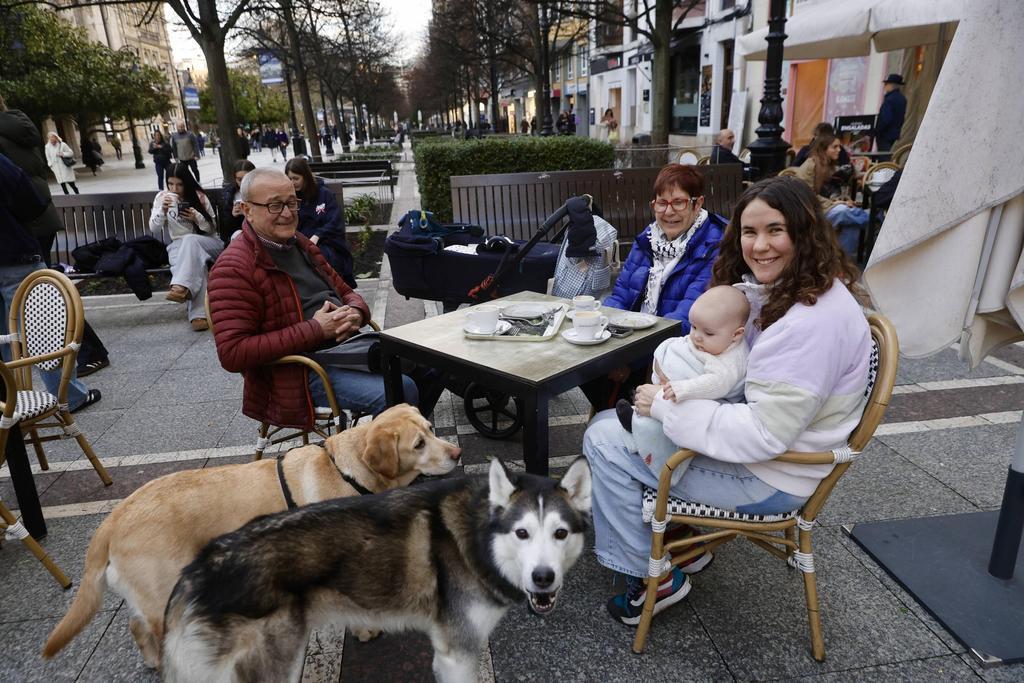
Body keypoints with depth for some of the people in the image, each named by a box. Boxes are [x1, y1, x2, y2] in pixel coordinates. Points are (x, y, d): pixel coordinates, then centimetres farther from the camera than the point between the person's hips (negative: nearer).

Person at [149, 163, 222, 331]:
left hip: (208, 243, 0)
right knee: (195, 260, -35)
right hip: (179, 245, 0)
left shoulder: (199, 197, 0)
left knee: (190, 240, -36)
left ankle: (181, 287, -50)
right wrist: (162, 210, -17)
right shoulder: (162, 197, 4)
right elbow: (154, 230, 0)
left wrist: (197, 218, -16)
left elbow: (213, 229, 3)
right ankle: (198, 314, -48)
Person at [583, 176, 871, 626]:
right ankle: (678, 537, 19)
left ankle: (655, 579, 5)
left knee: (603, 442, -12)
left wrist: (666, 407, -24)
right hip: (748, 433, 10)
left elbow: (764, 435, -29)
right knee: (610, 421, 10)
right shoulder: (776, 290, 3)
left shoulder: (814, 321, -28)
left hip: (769, 478, -10)